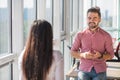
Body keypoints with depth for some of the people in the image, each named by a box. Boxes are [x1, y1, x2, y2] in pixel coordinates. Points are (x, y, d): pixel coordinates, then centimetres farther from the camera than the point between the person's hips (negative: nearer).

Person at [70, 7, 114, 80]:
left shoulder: (106, 36, 1)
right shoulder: (80, 35, 4)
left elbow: (111, 55, 5)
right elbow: (72, 52, 7)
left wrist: (101, 56, -16)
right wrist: (83, 55, -13)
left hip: (100, 71, 0)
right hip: (84, 70, 1)